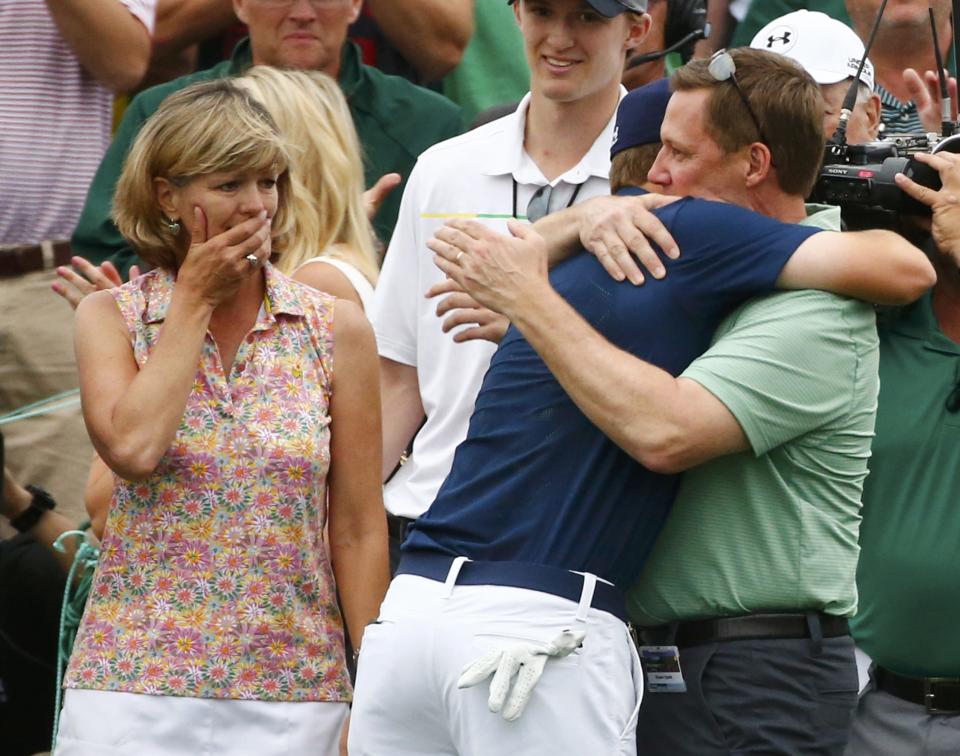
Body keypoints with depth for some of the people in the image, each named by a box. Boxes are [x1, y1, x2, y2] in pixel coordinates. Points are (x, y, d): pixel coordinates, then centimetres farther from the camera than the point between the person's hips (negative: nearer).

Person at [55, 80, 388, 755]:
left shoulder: (337, 330, 3)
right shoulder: (112, 317, 3)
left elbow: (358, 532, 4)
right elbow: (132, 448, -17)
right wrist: (195, 299, -7)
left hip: (294, 696, 1)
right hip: (134, 691, 0)